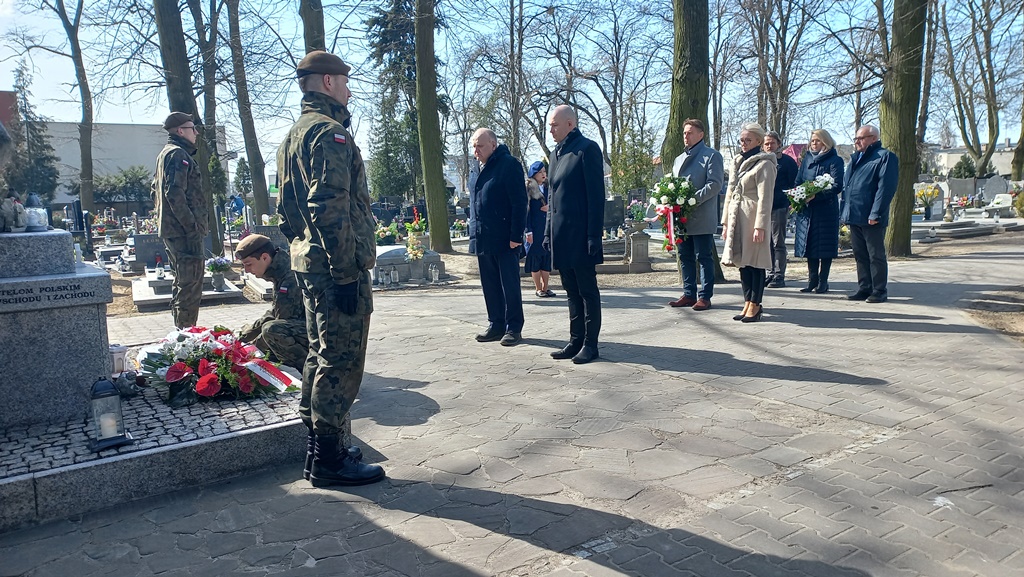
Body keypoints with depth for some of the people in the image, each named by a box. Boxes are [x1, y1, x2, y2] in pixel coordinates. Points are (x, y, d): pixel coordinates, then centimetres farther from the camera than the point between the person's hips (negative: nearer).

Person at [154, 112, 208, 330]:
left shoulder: (166, 154, 22)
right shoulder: (178, 154, -11)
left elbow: (156, 192, 26)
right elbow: (175, 193, -21)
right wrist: (192, 226, -22)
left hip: (170, 229, 11)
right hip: (183, 230, -11)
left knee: (183, 281, 17)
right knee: (191, 282, -10)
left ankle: (182, 330, 25)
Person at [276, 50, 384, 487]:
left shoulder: (294, 134, 19)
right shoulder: (330, 132, -13)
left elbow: (288, 208, 21)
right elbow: (332, 210, -22)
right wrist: (345, 273, -22)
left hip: (309, 264, 10)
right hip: (336, 267, -10)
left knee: (321, 355, 17)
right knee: (342, 362, -4)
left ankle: (316, 447, 27)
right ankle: (329, 460, 4)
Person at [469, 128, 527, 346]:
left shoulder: (509, 164, -8)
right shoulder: (481, 168, 16)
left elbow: (519, 202, -14)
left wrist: (516, 235, -19)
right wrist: (475, 234, 16)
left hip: (504, 239, -8)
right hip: (483, 239, 8)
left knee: (510, 285, 0)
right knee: (490, 286, 11)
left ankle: (514, 328, 8)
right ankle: (496, 325, 20)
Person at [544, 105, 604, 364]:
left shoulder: (587, 149, -8)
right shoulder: (556, 153, 16)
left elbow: (596, 195, -13)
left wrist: (594, 236, -17)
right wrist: (548, 233, 15)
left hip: (580, 235, -8)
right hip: (561, 236, 8)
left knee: (587, 291, 1)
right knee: (572, 291, 13)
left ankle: (590, 344, 10)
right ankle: (576, 341, 21)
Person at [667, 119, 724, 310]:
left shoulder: (711, 156, -1)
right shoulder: (679, 159, 22)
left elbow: (715, 184, -12)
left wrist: (693, 199, -21)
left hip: (702, 218, -7)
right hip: (682, 218, 7)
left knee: (704, 257, -2)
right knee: (685, 257, 9)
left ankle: (705, 296, 3)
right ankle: (689, 294, 17)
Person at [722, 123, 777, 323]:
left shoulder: (764, 164, -6)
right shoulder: (737, 162, 18)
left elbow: (765, 198, -12)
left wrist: (760, 226, -18)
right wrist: (726, 223, 16)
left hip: (753, 218, -8)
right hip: (737, 218, 8)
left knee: (755, 262, -2)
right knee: (742, 262, 9)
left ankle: (755, 305, 4)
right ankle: (748, 303, 16)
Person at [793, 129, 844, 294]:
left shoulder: (835, 161, -2)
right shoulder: (806, 159, 14)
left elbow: (837, 186, -11)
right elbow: (798, 181, 16)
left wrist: (816, 195, -23)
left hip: (826, 208, -5)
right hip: (806, 209, 5)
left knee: (825, 245, -1)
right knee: (809, 244, 7)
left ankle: (823, 281, 5)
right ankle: (812, 280, 14)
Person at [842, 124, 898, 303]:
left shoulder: (885, 157, -7)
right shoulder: (856, 158, 19)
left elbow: (886, 187, -16)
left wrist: (875, 214, -21)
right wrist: (845, 211, 14)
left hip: (871, 219, -8)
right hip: (854, 216, 8)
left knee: (876, 255, 0)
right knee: (860, 255, 12)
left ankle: (879, 291, 6)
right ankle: (864, 288, 20)